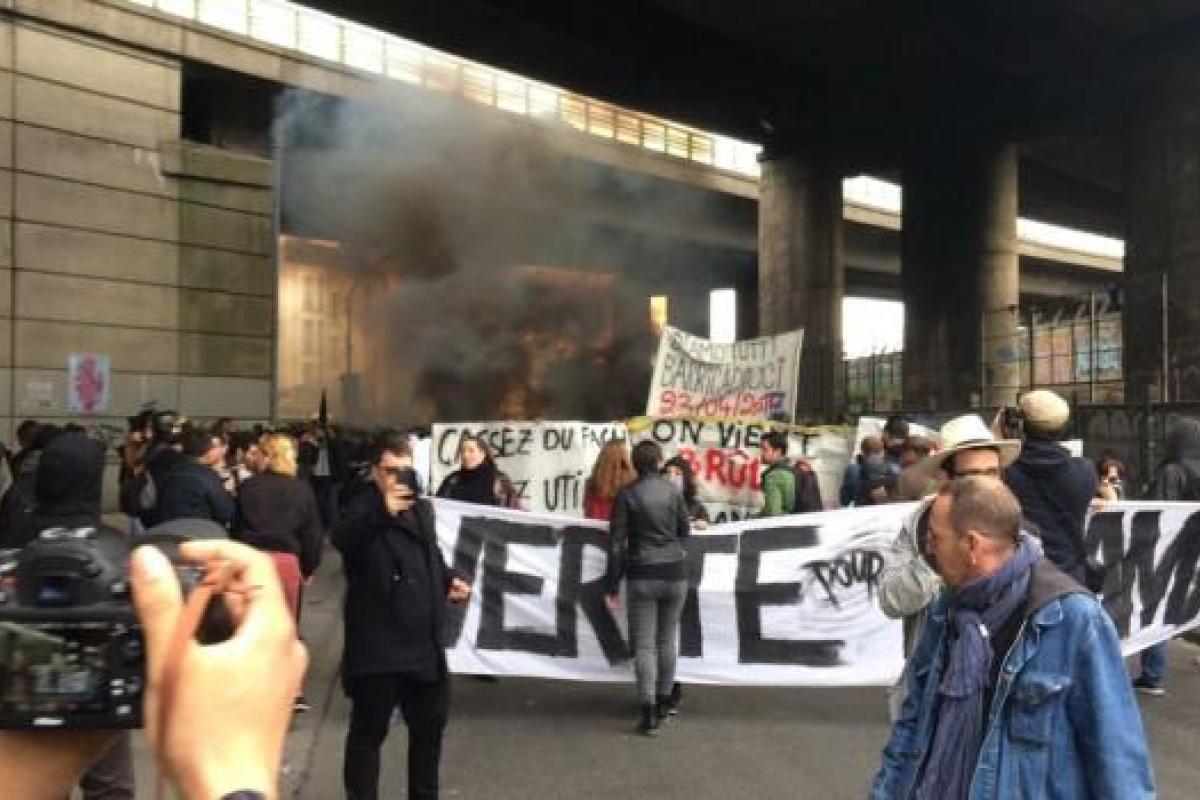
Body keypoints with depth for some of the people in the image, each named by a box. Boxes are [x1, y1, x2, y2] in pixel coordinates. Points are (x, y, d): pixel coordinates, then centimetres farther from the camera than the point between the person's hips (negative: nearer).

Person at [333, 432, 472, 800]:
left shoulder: (423, 508, 14)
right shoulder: (364, 508, -9)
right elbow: (340, 538, -32)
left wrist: (449, 580, 11)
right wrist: (383, 511, -45)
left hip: (424, 642, 7)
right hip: (379, 645, -7)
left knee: (430, 723, 19)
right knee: (369, 731, 5)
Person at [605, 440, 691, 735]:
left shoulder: (627, 495, -6)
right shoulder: (672, 491, 1)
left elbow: (616, 542, -7)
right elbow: (685, 531, 11)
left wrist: (613, 586, -2)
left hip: (642, 575, -3)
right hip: (675, 572, 3)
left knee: (644, 644, 2)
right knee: (667, 639, 15)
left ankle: (649, 714, 0)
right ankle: (664, 702, 25)